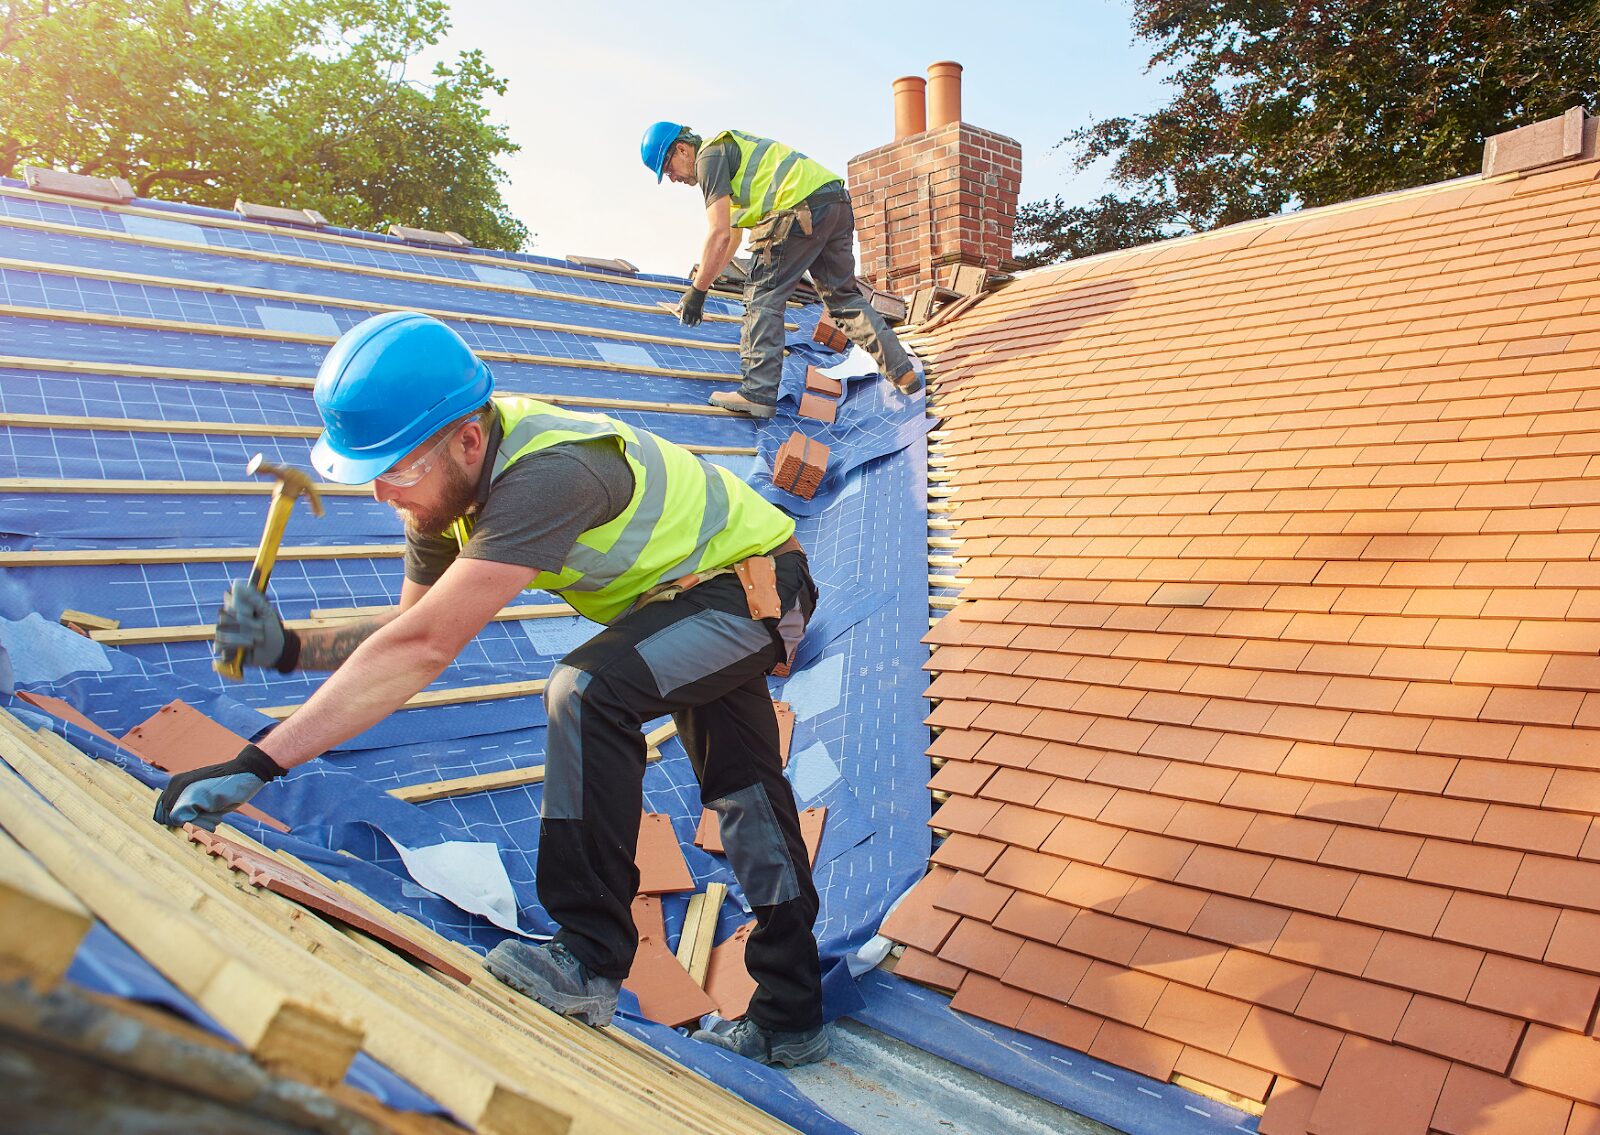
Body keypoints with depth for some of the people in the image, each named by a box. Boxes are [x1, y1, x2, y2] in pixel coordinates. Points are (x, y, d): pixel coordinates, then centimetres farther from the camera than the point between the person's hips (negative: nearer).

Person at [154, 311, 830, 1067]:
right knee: (743, 794, 15)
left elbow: (424, 649, -45)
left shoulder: (545, 477, -40)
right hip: (701, 588, 10)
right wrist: (289, 648, -19)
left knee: (589, 691, -31)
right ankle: (788, 1019, 31)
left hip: (757, 582, -9)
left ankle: (589, 961, -17)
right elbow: (416, 628, -3)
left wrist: (257, 764, -44)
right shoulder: (448, 479, -11)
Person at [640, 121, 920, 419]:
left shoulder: (709, 156, 0)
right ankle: (904, 374, 17)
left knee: (764, 295, -2)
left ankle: (758, 392, -6)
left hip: (802, 208, -10)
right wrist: (704, 278, 39)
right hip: (838, 203, 10)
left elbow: (719, 235, -10)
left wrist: (697, 292, -4)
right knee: (844, 295, 17)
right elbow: (732, 237, 37)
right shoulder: (729, 148, 31)